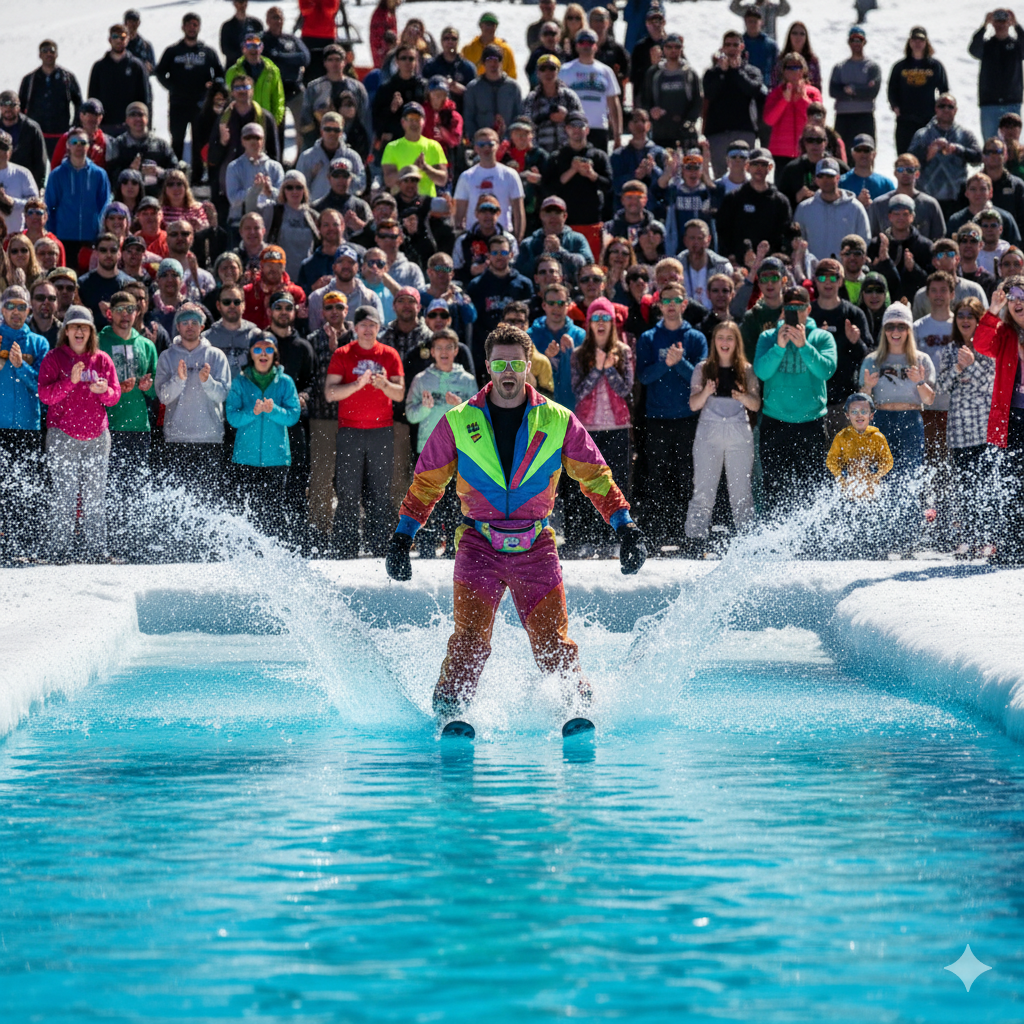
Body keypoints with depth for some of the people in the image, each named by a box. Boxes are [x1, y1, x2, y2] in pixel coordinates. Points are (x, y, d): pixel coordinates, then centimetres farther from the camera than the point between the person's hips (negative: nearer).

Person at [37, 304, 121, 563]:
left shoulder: (102, 360, 11)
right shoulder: (53, 359, 3)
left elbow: (115, 396, 7)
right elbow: (45, 394, -8)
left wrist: (104, 390, -16)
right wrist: (70, 381, -23)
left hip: (97, 436, 3)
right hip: (63, 436, -3)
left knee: (96, 497, 1)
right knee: (65, 496, -7)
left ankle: (96, 550, 4)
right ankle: (60, 551, -5)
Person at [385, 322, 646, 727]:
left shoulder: (558, 422, 1)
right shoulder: (458, 423, 1)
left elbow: (596, 477, 8)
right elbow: (427, 483, 10)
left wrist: (625, 527, 0)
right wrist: (403, 537, 6)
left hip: (535, 548, 1)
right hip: (479, 546, 0)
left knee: (554, 646, -4)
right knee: (469, 641, -14)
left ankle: (579, 709, 8)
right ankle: (446, 714, -9)